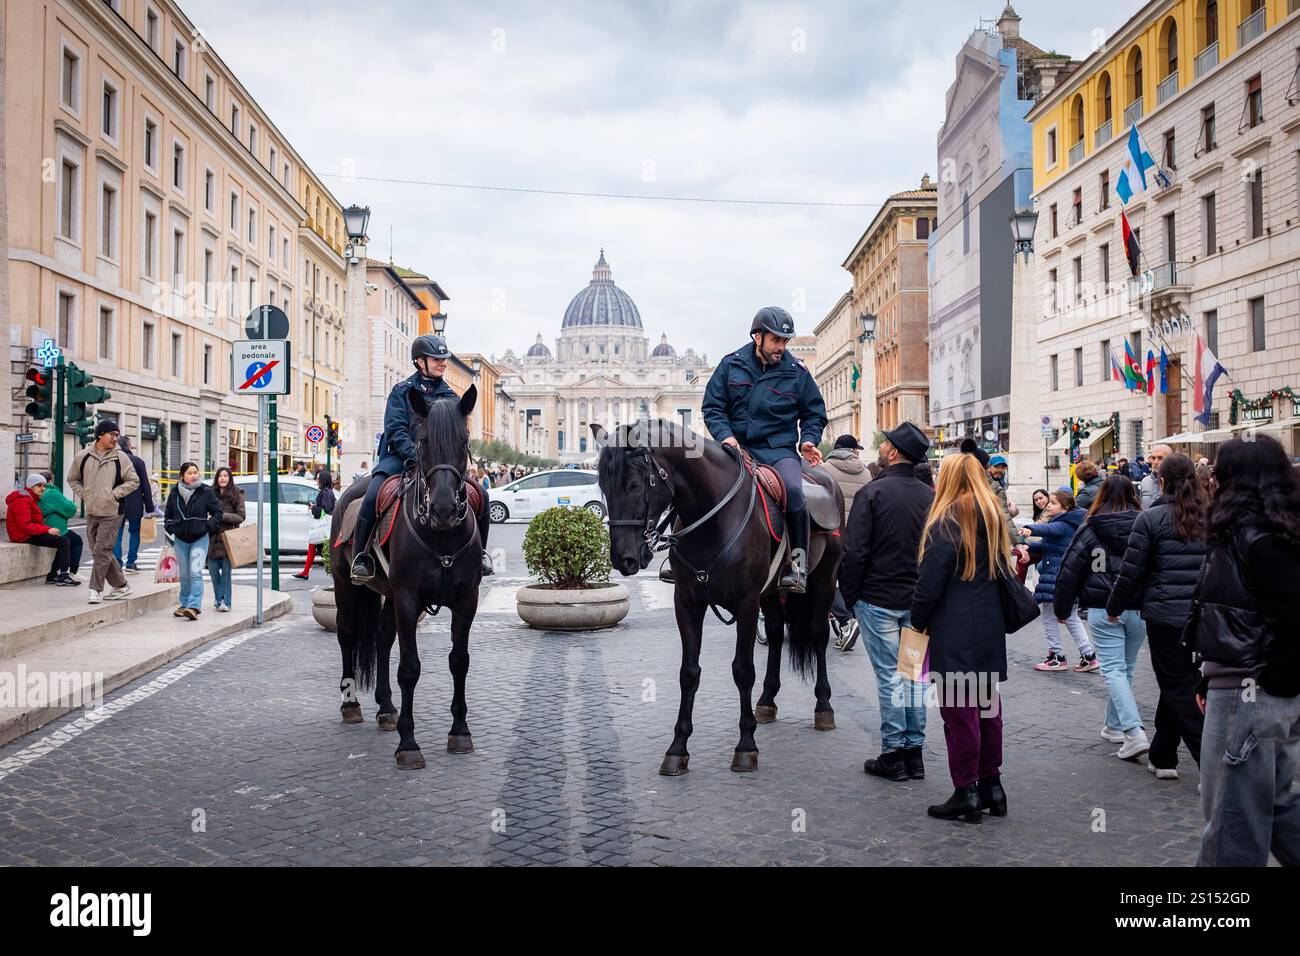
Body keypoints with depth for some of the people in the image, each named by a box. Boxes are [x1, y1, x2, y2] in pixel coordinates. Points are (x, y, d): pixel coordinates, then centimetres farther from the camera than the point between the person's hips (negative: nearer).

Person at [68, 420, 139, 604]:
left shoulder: (121, 457, -4)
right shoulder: (83, 456, 3)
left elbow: (134, 481, 0)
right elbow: (73, 479, 17)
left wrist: (114, 494, -9)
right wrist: (84, 494, 3)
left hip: (111, 513, -4)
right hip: (91, 513, 4)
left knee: (102, 551, -9)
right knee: (100, 552, 9)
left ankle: (96, 589, -1)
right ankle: (121, 586, 21)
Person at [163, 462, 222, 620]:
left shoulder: (206, 492, -5)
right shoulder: (175, 492, 2)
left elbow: (217, 512, 4)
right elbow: (168, 514, 16)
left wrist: (209, 527, -5)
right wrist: (170, 527, 3)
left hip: (200, 539, -3)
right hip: (181, 539, 3)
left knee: (195, 573, -15)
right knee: (184, 575, 11)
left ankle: (194, 606, -19)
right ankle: (184, 605, 22)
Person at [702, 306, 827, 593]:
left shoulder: (797, 372, 8)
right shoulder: (731, 365, 7)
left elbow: (814, 413, 17)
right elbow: (712, 406, 7)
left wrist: (808, 440, -1)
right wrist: (725, 435, -10)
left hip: (779, 450, -1)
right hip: (737, 448, 1)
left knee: (793, 491, -30)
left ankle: (797, 566, -23)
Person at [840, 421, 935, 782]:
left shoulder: (872, 493, -12)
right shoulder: (930, 496, 4)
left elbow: (854, 552, -14)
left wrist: (849, 595, -3)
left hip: (878, 599, -5)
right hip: (919, 602, 5)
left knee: (889, 675, 0)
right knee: (915, 675, 10)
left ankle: (893, 755, 5)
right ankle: (914, 752, 16)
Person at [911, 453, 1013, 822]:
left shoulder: (947, 522, -13)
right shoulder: (996, 519, 10)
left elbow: (929, 584, -15)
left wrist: (919, 622, -1)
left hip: (954, 633, -8)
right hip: (991, 630, 8)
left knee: (959, 710, -1)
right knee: (988, 706, 15)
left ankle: (966, 793, 5)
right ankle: (991, 785, 23)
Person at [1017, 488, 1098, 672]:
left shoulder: (1064, 524, -14)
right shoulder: (1066, 523, 17)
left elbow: (1050, 529, -38)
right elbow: (1045, 545, 19)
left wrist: (1031, 530, -56)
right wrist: (1028, 546, 3)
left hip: (1058, 576, -10)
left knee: (1049, 615, 2)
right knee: (1070, 617, 18)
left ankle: (1057, 657, 8)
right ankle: (1088, 655, 19)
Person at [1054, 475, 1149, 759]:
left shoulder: (1090, 528, -4)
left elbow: (1070, 570, -2)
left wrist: (1062, 608, 8)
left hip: (1103, 610, -3)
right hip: (1140, 609, 4)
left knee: (1113, 670, -3)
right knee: (1126, 668, 16)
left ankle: (1134, 733, -17)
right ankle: (1114, 725, 29)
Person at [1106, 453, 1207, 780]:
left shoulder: (1151, 517, -8)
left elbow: (1132, 569, -6)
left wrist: (1114, 607, 7)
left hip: (1165, 613, -5)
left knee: (1178, 687, 2)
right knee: (1177, 682, 16)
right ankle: (1162, 757, 25)